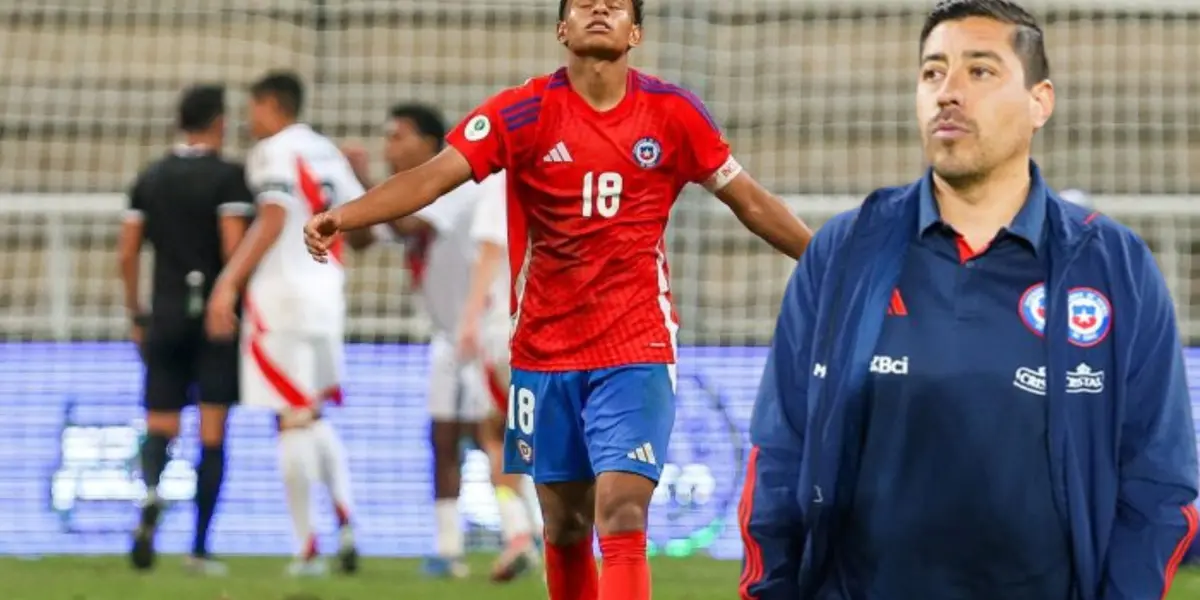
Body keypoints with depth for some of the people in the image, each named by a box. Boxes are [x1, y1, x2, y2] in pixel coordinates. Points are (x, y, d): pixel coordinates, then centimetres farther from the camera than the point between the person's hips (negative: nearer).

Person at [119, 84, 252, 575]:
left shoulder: (150, 178, 8)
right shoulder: (228, 176, -6)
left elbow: (127, 254, 7)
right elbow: (234, 249, -14)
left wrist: (136, 316, 16)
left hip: (166, 317, 3)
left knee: (160, 426, 6)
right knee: (212, 433, 2)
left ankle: (151, 491, -28)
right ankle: (199, 548, -1)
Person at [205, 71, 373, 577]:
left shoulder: (275, 152, -7)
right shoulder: (327, 153, 16)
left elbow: (273, 219, -21)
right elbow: (362, 231, 18)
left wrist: (229, 283, -25)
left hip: (282, 295, -7)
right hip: (325, 296, 7)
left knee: (293, 420, -4)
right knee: (313, 417, 16)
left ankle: (308, 547, -4)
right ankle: (345, 520, -3)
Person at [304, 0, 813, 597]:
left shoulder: (673, 113, -1)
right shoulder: (524, 111, -5)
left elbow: (752, 202, 10)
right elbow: (432, 177, -15)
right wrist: (340, 216, -30)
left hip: (637, 351, -1)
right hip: (545, 351, 1)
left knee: (622, 517, -14)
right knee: (565, 528, 11)